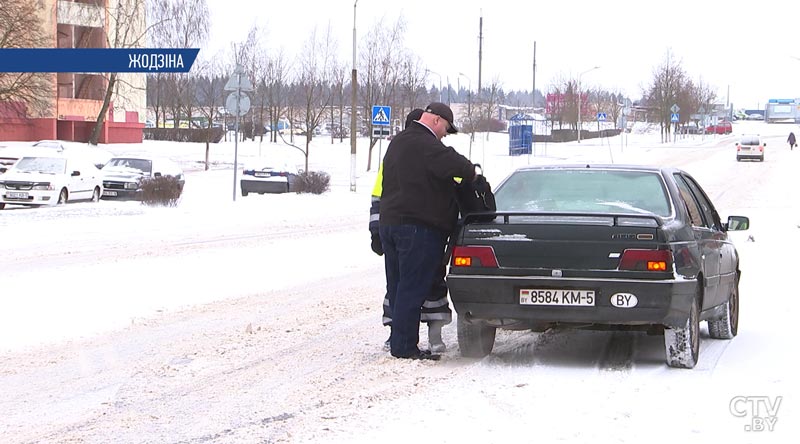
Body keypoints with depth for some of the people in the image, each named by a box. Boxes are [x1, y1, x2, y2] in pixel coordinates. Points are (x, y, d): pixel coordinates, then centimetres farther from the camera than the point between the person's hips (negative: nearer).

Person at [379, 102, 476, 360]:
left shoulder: (397, 142, 18)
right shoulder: (425, 145, -15)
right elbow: (456, 165, -27)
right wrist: (472, 173, -6)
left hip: (389, 221, 10)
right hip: (419, 226, -10)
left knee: (397, 287, 13)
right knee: (413, 288, -6)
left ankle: (399, 342, 17)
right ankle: (404, 346, -5)